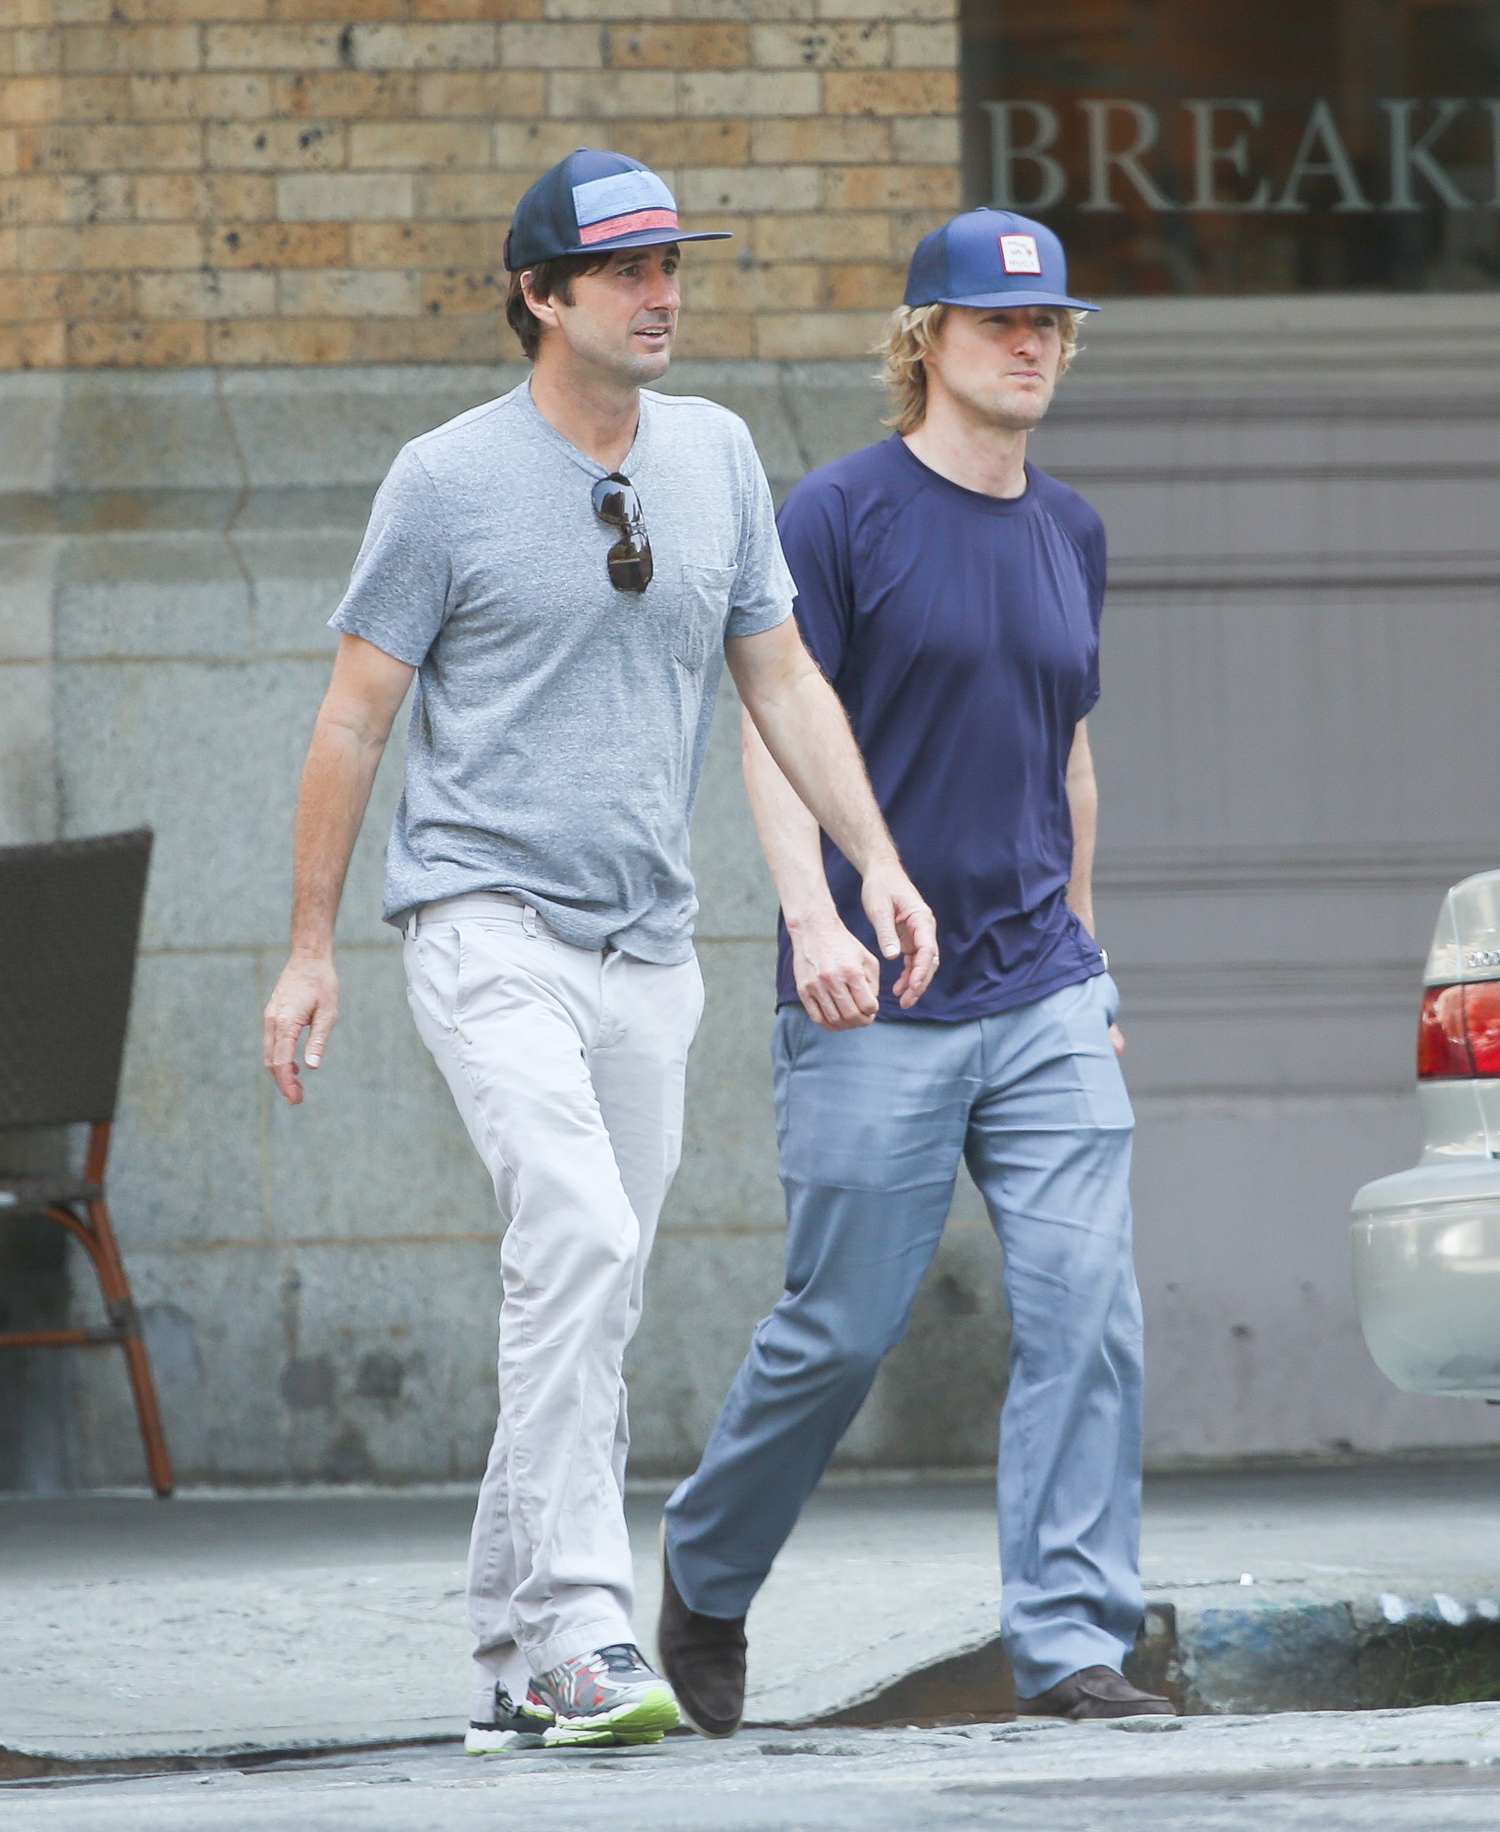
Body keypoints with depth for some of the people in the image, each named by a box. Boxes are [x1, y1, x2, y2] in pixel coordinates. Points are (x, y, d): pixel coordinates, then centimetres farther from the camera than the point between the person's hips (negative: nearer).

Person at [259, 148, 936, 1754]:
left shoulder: (716, 457, 10)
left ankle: (513, 1666, 15)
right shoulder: (448, 479, -6)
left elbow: (781, 679, 17)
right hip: (486, 925, -6)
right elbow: (355, 716, -1)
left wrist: (878, 861, 6)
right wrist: (309, 948, -1)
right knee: (578, 1237, -24)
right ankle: (582, 1632, -28)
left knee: (587, 1305, 7)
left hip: (646, 953, 6)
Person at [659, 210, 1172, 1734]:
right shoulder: (841, 513, -4)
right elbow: (775, 733, -8)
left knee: (1085, 1306, -8)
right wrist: (813, 920, -22)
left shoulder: (1069, 532, 14)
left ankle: (1070, 1641, -7)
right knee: (843, 1327, 0)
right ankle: (704, 1574, 24)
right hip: (875, 1009, -5)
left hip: (1042, 1002, 5)